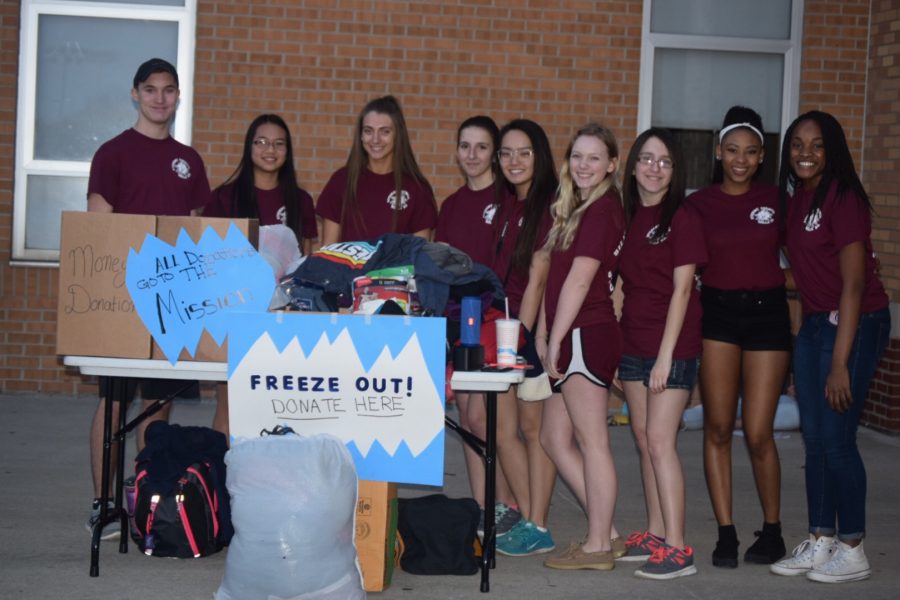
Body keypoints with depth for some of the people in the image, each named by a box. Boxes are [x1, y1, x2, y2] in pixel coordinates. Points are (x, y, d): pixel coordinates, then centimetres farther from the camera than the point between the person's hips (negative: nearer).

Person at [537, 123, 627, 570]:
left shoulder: (602, 210, -10)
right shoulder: (574, 209, 19)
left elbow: (579, 280, -14)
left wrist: (555, 339, -12)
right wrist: (543, 333, 11)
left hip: (587, 336, -10)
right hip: (572, 339, 10)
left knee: (592, 442, -3)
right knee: (554, 438, 12)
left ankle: (597, 546, 5)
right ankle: (606, 532, 19)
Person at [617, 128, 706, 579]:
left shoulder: (683, 220, -8)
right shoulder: (627, 217, 11)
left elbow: (681, 290, -12)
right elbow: (624, 284, 13)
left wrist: (665, 355, -17)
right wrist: (613, 350, 9)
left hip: (672, 344, -7)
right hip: (633, 341, 7)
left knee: (660, 440, -12)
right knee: (643, 438, 10)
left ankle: (677, 548, -10)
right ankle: (654, 533, 19)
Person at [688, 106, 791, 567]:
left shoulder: (775, 200, 4)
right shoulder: (699, 204, 3)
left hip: (767, 313, -1)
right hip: (717, 313, 1)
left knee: (758, 433, -2)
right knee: (718, 428, 0)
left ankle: (772, 530, 16)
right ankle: (726, 533, 9)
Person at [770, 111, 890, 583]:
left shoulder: (843, 197, -16)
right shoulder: (794, 198, 7)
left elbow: (854, 283, -18)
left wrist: (840, 362, -20)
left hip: (855, 324, -8)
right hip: (813, 323, 8)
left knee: (836, 439, -5)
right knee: (813, 439, 9)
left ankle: (852, 552, 7)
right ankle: (820, 543, 19)